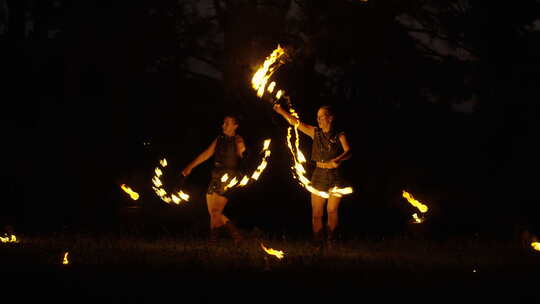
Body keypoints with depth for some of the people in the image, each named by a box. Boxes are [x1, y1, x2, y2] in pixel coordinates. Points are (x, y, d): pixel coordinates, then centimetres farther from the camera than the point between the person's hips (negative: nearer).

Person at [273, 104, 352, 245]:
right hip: (319, 176, 2)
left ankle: (331, 239, 11)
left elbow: (348, 152, -16)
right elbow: (295, 122, -1)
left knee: (332, 210, 1)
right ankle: (317, 241, 4)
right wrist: (281, 111, -13)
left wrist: (338, 159, -37)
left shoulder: (339, 136, -1)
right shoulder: (315, 132, 6)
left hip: (335, 176, -2)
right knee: (317, 212, -1)